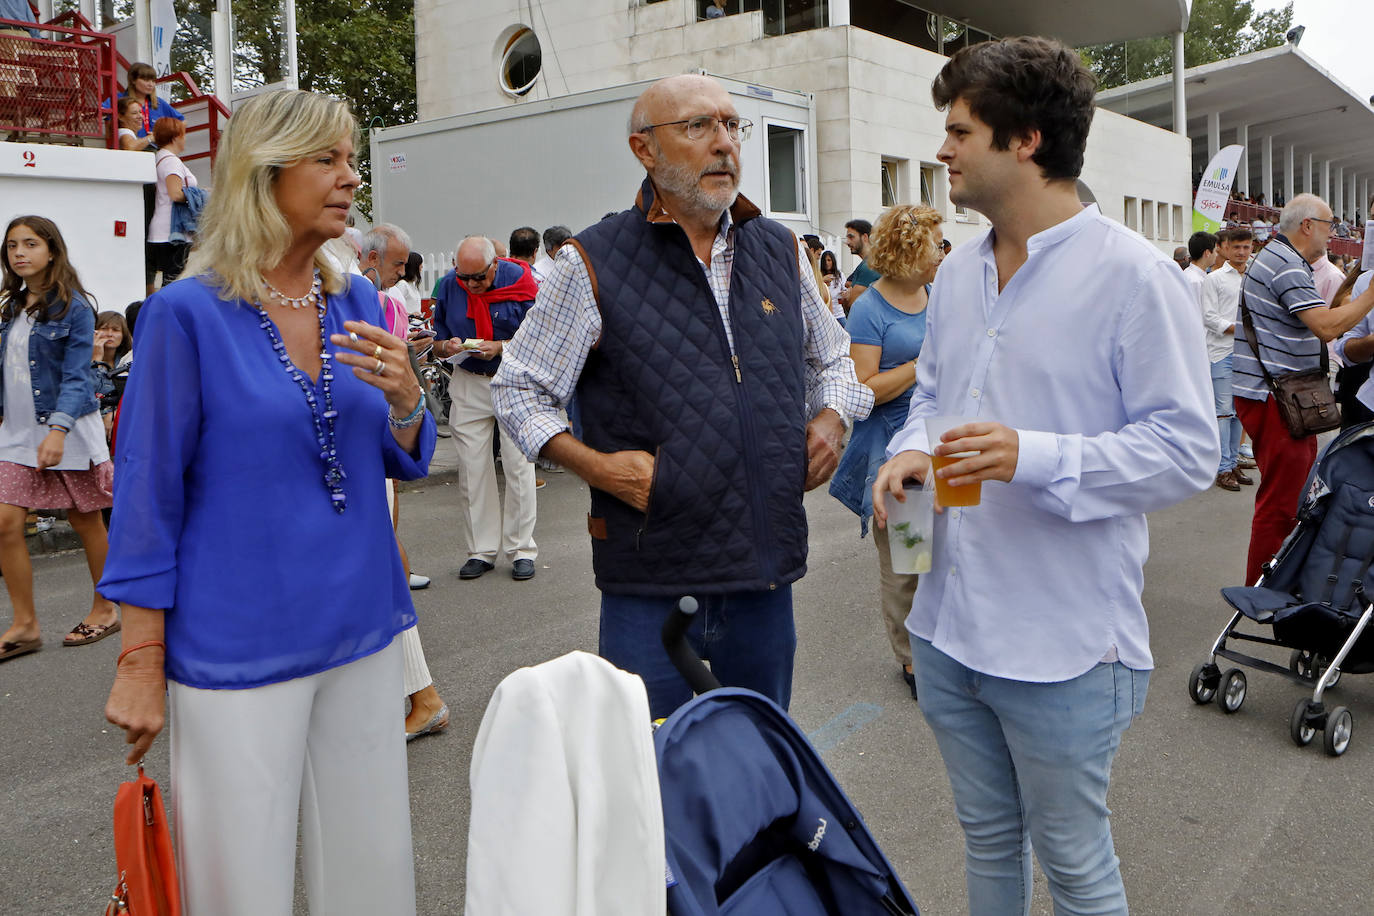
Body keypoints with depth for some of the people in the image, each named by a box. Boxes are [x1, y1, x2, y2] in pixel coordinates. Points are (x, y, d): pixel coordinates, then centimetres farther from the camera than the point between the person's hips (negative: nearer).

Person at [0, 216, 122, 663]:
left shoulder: (73, 307, -9)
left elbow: (75, 375, -15)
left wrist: (58, 429, -26)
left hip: (68, 428, -6)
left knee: (85, 521, 6)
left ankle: (105, 609, 22)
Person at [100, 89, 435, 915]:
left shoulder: (356, 302, 5)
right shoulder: (188, 313, -10)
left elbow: (403, 464, 10)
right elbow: (149, 495, -6)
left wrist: (404, 398, -12)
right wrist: (141, 662, -6)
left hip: (361, 629, 5)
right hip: (240, 644, -5)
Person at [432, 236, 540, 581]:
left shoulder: (519, 280, -10)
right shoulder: (448, 285, -1)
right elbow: (437, 342, 7)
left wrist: (500, 347, -22)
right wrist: (448, 346, -16)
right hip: (469, 384, 3)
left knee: (518, 465, -2)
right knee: (472, 469, 3)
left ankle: (522, 549, 10)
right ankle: (482, 550, 14)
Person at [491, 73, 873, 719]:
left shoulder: (782, 252, 9)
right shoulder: (595, 264, -5)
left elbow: (831, 358, 25)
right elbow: (517, 388, 1)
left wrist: (831, 418, 5)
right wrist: (593, 465, -12)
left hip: (768, 572, 5)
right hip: (652, 581, -4)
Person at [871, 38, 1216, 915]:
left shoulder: (1131, 273, -14)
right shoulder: (959, 270, 9)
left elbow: (1188, 448, -15)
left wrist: (1036, 458, -28)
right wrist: (910, 449, -2)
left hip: (1064, 649, -6)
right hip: (948, 625, 7)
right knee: (987, 836, 24)